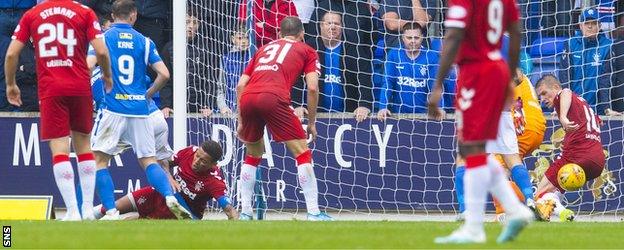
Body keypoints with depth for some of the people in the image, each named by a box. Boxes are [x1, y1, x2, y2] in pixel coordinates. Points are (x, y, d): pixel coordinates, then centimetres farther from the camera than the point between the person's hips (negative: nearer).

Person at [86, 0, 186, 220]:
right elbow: (164, 74, 1)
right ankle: (170, 197, -16)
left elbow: (88, 66, -12)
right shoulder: (144, 42, 8)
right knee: (149, 160, 8)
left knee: (100, 159, 6)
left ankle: (111, 212, -6)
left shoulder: (103, 37, 2)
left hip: (114, 109, -3)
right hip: (140, 109, 3)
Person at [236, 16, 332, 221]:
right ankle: (313, 213, -3)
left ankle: (245, 213, 21)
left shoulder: (264, 49, 33)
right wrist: (311, 123, 16)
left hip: (248, 98, 5)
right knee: (302, 153, 4)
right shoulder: (306, 51, 21)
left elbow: (240, 85, 26)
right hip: (274, 97, -5)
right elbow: (312, 88, 8)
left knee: (252, 155, 24)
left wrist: (241, 122, 30)